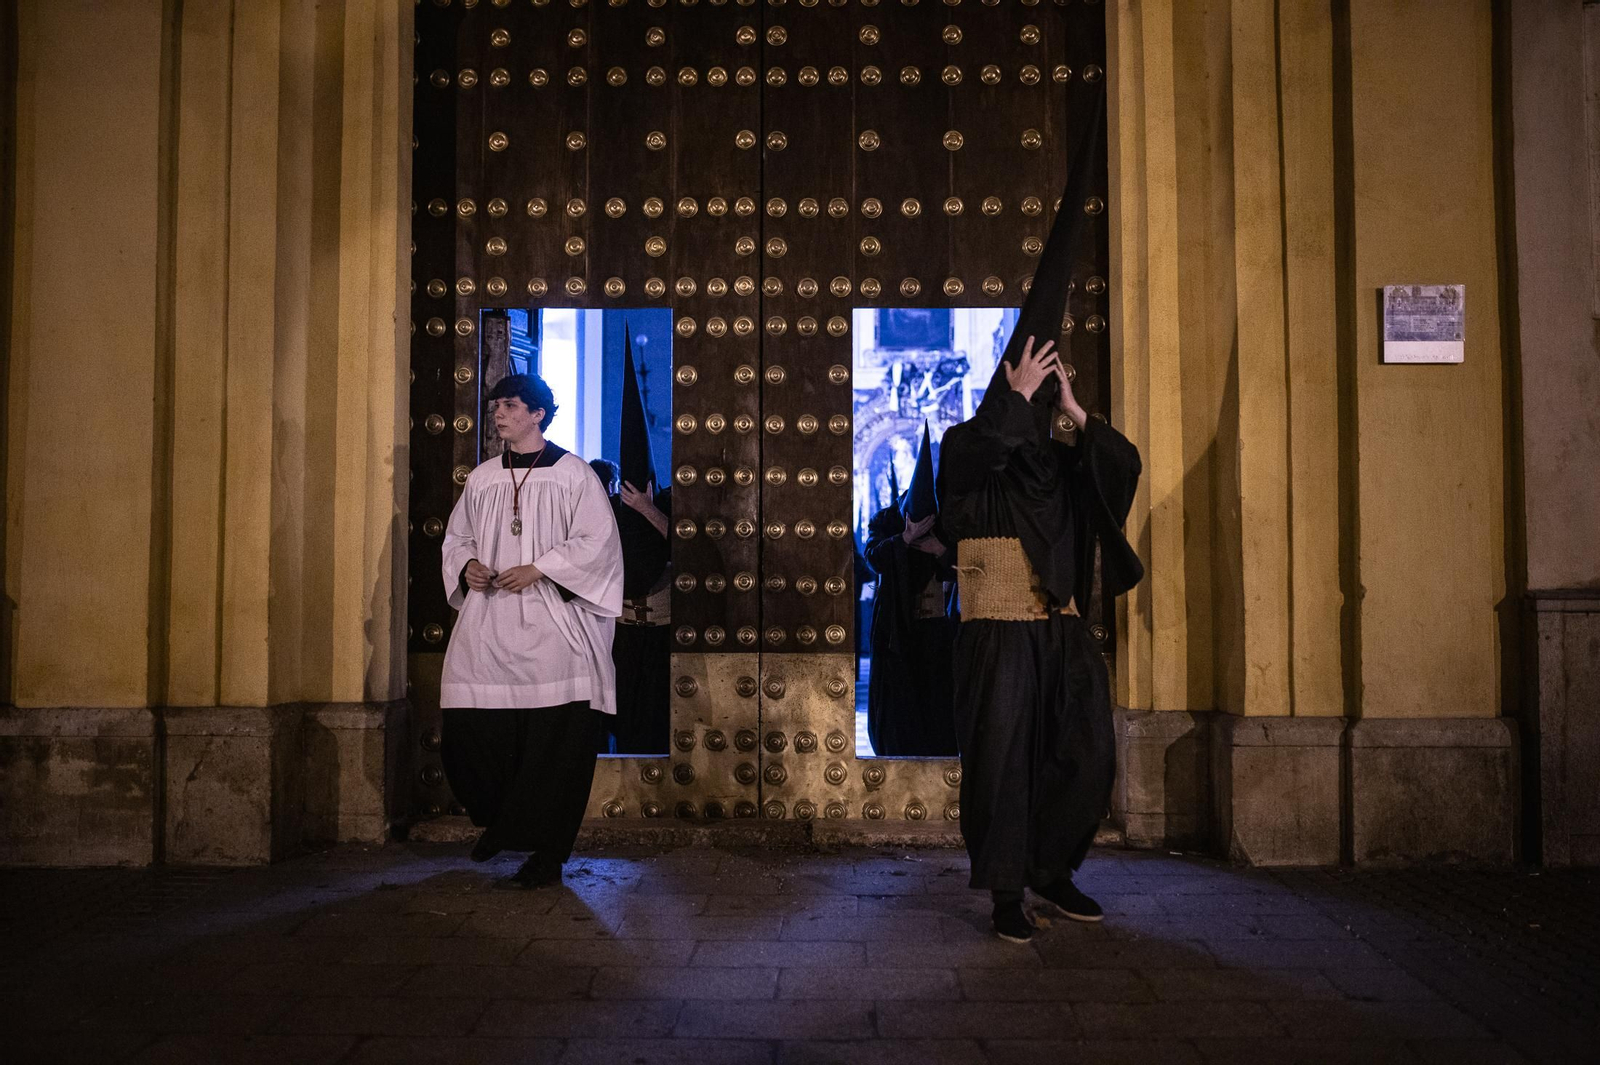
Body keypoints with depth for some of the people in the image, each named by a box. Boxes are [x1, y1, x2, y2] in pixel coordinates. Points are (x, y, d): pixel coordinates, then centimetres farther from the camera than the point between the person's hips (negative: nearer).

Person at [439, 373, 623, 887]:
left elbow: (597, 540, -5)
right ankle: (499, 820, 27)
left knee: (554, 743, -4)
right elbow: (457, 536, 22)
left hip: (551, 627, -4)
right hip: (488, 623, 4)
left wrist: (538, 568, -14)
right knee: (468, 730, 0)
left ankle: (546, 850, 9)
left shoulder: (573, 473, 0)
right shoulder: (482, 478, 14)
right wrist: (467, 565, 1)